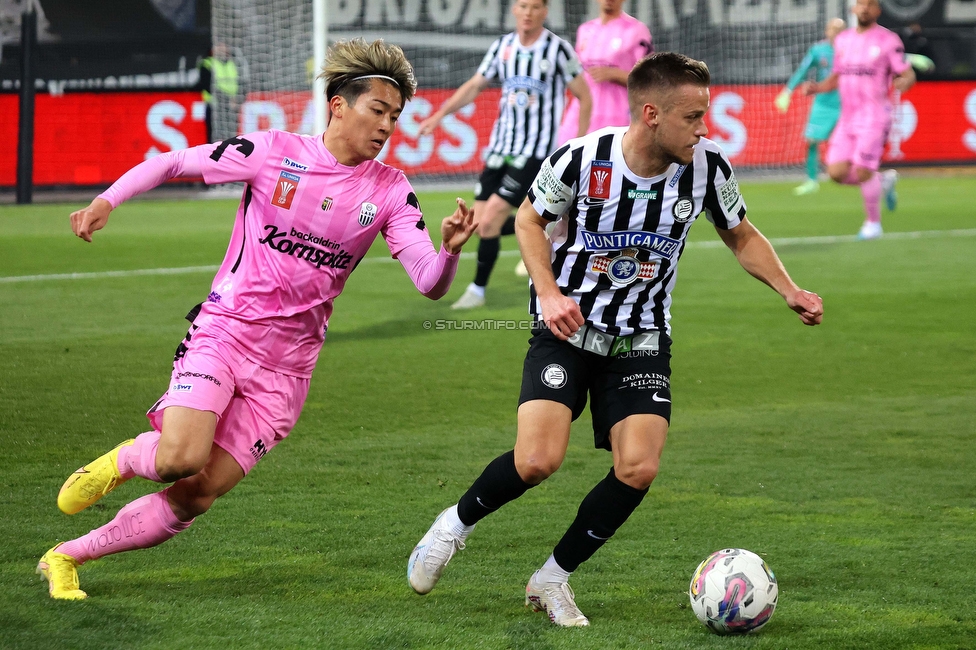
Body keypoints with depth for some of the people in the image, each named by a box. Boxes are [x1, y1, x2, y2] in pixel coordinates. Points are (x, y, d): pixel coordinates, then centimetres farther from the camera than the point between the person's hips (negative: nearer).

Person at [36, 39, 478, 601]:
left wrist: (450, 250, -30)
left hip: (287, 365, 3)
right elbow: (174, 163, 3)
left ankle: (67, 558, 15)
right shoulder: (274, 152, -6)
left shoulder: (390, 191, 0)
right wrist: (106, 201, -10)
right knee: (181, 459, -26)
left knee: (195, 497, -4)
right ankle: (125, 459, 11)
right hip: (223, 331, -3)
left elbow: (429, 283, -8)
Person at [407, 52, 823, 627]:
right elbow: (530, 219, 0)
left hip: (642, 340, 3)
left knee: (638, 469, -15)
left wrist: (789, 290, -8)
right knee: (538, 460, -20)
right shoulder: (580, 159, -19)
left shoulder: (707, 166, -12)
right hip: (567, 328, -3)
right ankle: (457, 524, 13)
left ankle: (554, 579, 7)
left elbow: (742, 236, 7)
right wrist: (549, 292, -15)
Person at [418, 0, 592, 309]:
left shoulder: (558, 49, -7)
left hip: (536, 150, -6)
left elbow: (584, 97, -1)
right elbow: (474, 86, 15)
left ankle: (478, 290, -2)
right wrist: (440, 114, 3)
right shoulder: (503, 46, 6)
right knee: (480, 223, 1)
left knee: (491, 218, -15)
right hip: (501, 146, 6)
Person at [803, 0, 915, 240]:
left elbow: (909, 75, -7)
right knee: (837, 172, -5)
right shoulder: (842, 40, 13)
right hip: (847, 119, 6)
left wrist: (903, 82, -31)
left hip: (874, 118, -6)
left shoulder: (888, 40, -5)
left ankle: (873, 222, 10)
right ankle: (884, 180, 22)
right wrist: (817, 87, 3)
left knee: (862, 172, -13)